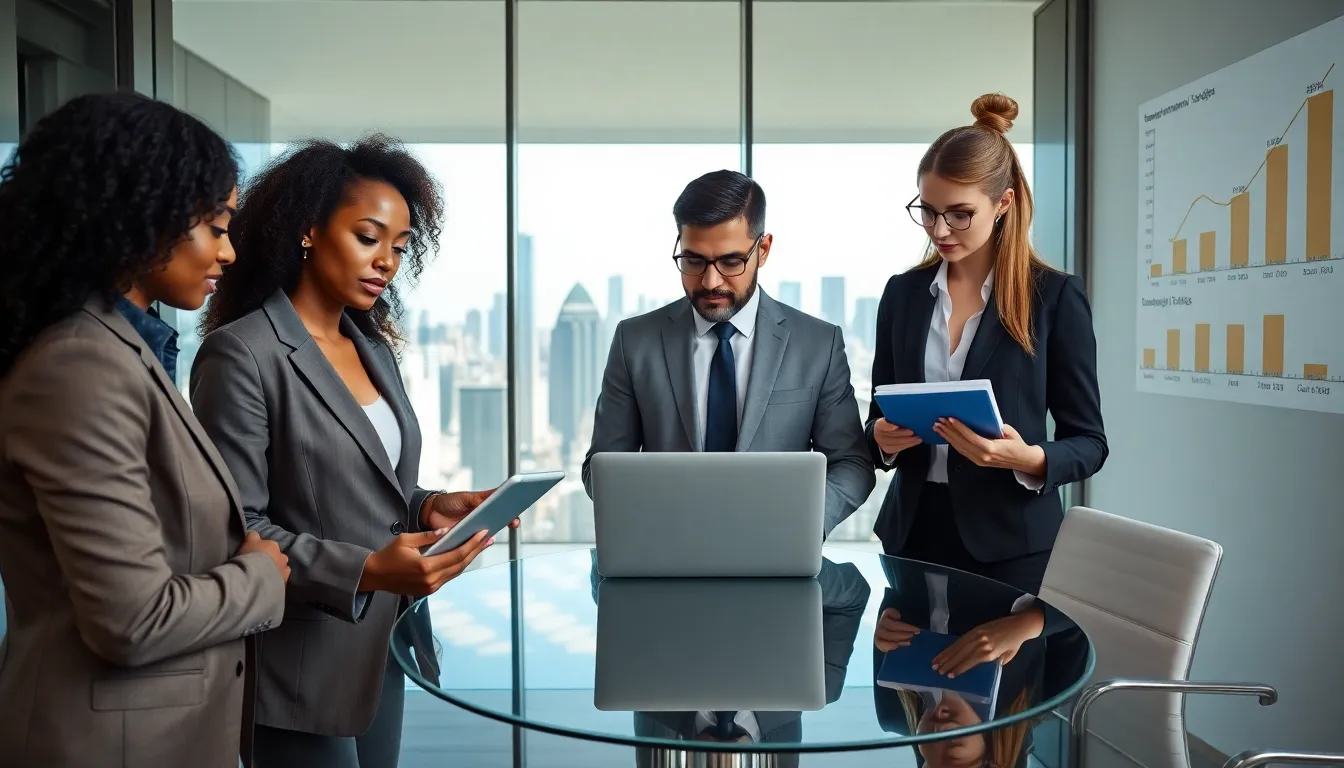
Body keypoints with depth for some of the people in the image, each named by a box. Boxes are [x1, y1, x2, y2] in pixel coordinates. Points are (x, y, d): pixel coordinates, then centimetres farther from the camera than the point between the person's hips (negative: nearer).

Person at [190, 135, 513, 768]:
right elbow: (236, 530, -17)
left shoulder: (375, 348, 10)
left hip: (379, 650, 7)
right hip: (302, 670, -7)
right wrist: (364, 571, -27)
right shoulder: (241, 355, -15)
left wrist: (431, 507, -5)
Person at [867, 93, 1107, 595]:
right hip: (912, 530, 3)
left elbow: (1089, 442, -3)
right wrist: (882, 436, -11)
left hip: (1010, 545, -3)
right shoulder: (903, 292, 5)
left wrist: (1027, 458, -23)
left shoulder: (1055, 295, -6)